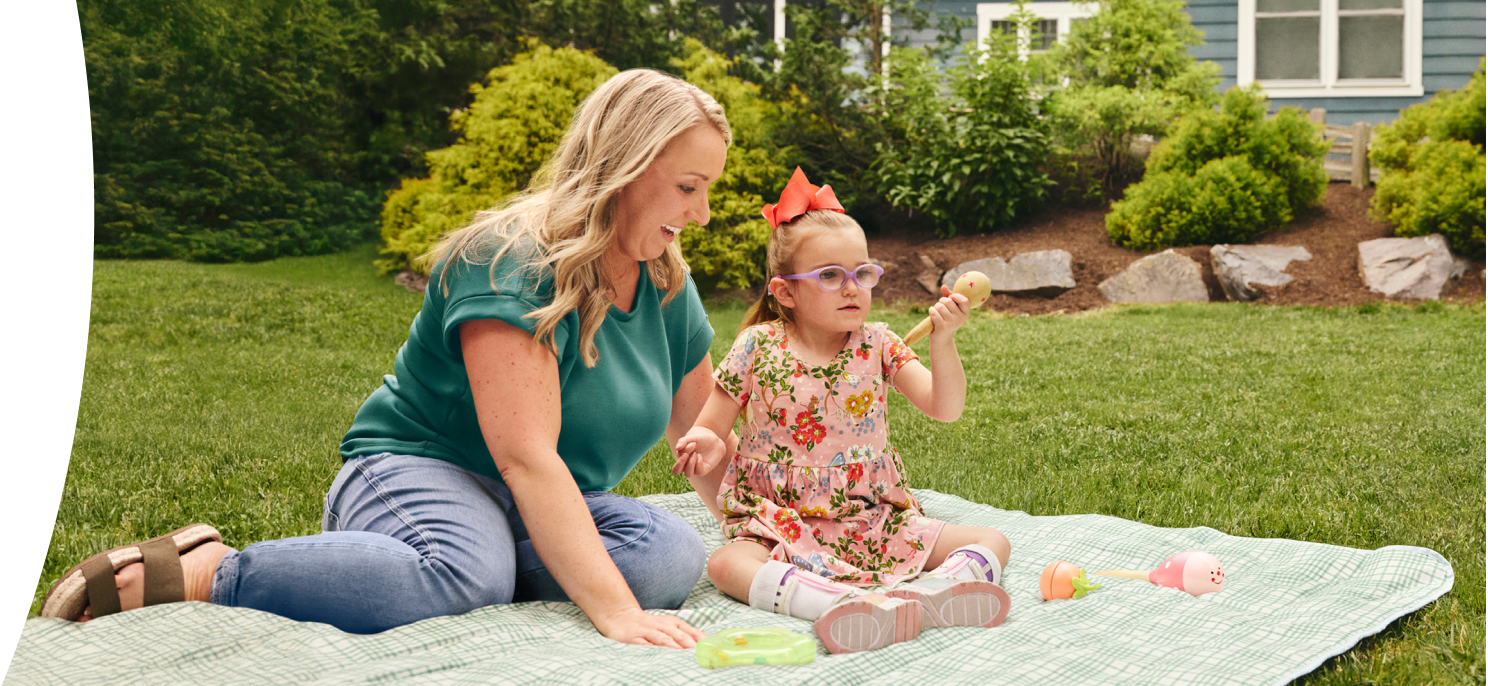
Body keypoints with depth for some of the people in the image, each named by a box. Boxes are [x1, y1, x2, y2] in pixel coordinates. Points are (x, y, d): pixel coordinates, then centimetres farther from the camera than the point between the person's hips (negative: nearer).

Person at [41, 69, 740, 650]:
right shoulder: (511, 264, -20)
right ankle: (194, 573, -25)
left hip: (536, 513, 8)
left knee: (673, 554, -24)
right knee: (465, 576, -43)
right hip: (410, 468, -8)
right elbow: (527, 456, -30)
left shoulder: (666, 285, 6)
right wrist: (614, 612, -37)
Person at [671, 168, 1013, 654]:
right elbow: (712, 427, 5)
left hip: (876, 523, 3)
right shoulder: (758, 347, -1)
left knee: (993, 541, -12)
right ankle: (845, 604, -56)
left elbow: (945, 408, -6)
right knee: (726, 564, -34)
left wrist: (943, 342, -21)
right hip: (783, 528, -2)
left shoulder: (877, 345, 3)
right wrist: (706, 442, -19)